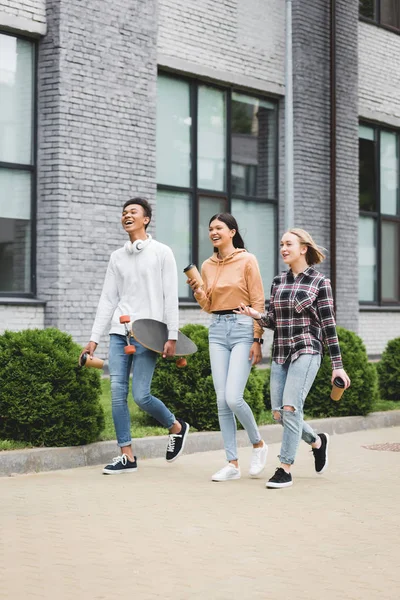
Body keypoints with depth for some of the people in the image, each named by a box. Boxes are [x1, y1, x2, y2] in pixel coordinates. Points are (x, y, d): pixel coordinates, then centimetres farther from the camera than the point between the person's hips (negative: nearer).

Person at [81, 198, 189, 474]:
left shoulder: (162, 252, 1)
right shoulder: (117, 257, 14)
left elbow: (170, 297, -3)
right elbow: (108, 299, 13)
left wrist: (172, 336, -10)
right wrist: (94, 338, 8)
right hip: (119, 333, 5)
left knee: (141, 395, -8)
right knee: (118, 392, -4)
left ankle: (177, 427, 19)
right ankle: (127, 456, 3)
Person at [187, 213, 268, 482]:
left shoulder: (247, 260, -4)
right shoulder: (208, 265, 12)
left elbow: (258, 302, -6)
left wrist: (257, 340, -12)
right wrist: (198, 291, -3)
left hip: (243, 328, -6)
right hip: (217, 330, 6)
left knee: (233, 398, -14)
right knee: (222, 400, 1)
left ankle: (258, 444, 12)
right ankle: (233, 463, 6)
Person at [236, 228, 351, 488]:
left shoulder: (319, 281, -3)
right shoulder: (278, 282, 11)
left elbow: (328, 324, -3)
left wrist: (337, 365, -5)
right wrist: (258, 316, -9)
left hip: (306, 351, -6)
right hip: (281, 353, 6)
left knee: (290, 408, -16)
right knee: (279, 413, 4)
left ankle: (286, 469, -7)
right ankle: (317, 441, 31)